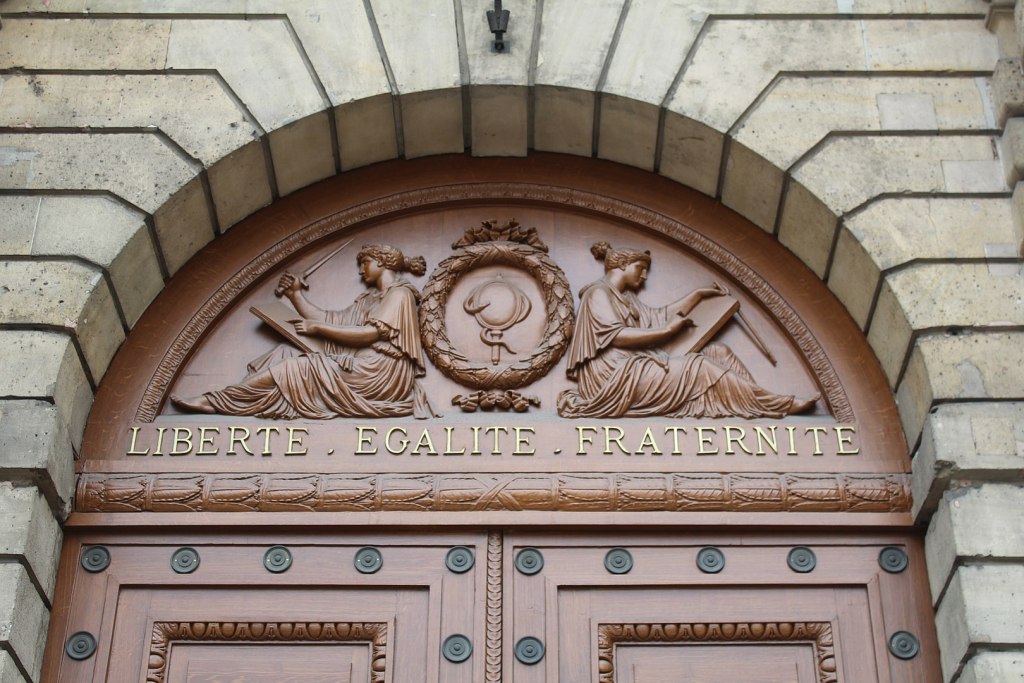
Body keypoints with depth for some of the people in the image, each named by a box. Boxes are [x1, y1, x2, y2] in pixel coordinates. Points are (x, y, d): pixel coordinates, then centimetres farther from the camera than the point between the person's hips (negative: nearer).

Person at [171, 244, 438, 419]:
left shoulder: (400, 293, 0)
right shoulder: (368, 298, 28)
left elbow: (370, 333, -13)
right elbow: (329, 322, 16)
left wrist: (317, 328, -8)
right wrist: (296, 295, 13)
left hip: (379, 373, -8)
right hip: (361, 367, 8)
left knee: (293, 367, -16)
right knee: (288, 354, -4)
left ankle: (215, 401, -13)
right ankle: (222, 400, -20)